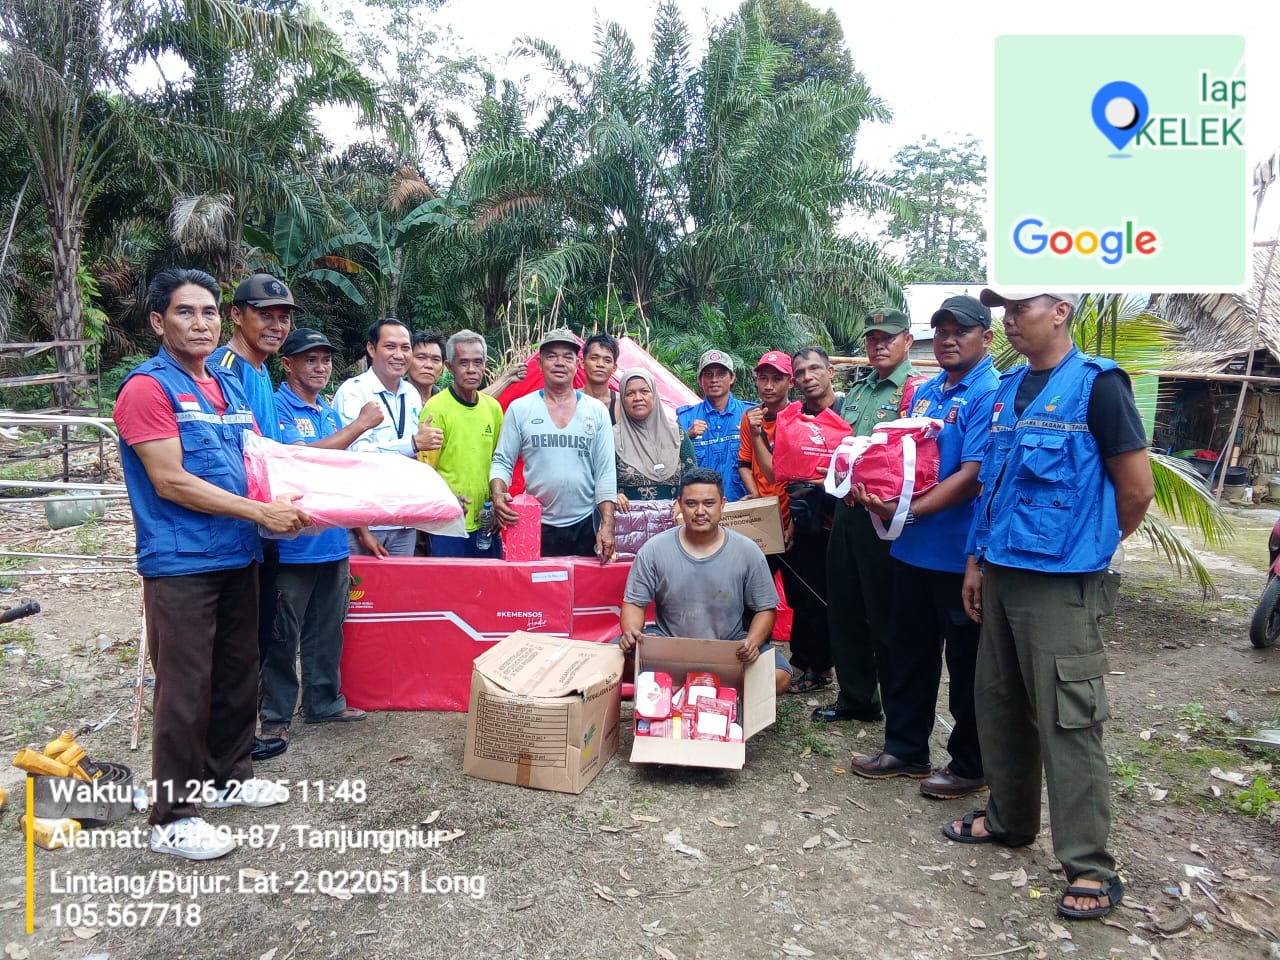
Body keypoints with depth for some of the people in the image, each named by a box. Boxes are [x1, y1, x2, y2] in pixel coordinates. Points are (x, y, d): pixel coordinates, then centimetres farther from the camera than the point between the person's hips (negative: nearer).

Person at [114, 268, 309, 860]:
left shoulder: (229, 387, 12)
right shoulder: (148, 388, -10)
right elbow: (170, 482, -17)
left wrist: (290, 503, 3)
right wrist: (262, 513, -17)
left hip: (237, 556, 8)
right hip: (180, 563, -7)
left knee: (237, 673, 17)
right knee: (185, 688, -1)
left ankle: (229, 776, 35)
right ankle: (172, 817, 13)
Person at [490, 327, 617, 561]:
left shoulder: (597, 411, 4)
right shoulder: (519, 409, 2)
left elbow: (606, 472, 2)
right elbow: (502, 462, 4)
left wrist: (607, 524, -6)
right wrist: (497, 495, -17)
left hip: (584, 526, 1)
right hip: (535, 525, -1)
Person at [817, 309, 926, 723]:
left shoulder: (916, 389, -8)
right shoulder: (856, 391, 17)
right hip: (847, 509, 8)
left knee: (886, 616, 1)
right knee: (844, 609, 15)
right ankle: (855, 696, 30)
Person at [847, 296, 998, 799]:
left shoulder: (991, 395, -13)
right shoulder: (925, 392, 12)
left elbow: (973, 476, -21)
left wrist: (910, 511, -24)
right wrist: (873, 489, -1)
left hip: (960, 552, -8)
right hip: (913, 548, 8)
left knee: (967, 662, 8)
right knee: (910, 653, 17)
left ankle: (971, 766, 24)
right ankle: (905, 749, 32)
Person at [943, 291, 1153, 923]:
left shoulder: (1096, 384, -9)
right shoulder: (1008, 389, 12)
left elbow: (1137, 490, -7)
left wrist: (1090, 547, 5)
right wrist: (977, 559, 13)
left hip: (1062, 583, -7)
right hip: (1001, 572, 7)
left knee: (1068, 722, -2)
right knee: (999, 705, 16)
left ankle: (1090, 867, 11)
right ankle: (1009, 819, 34)